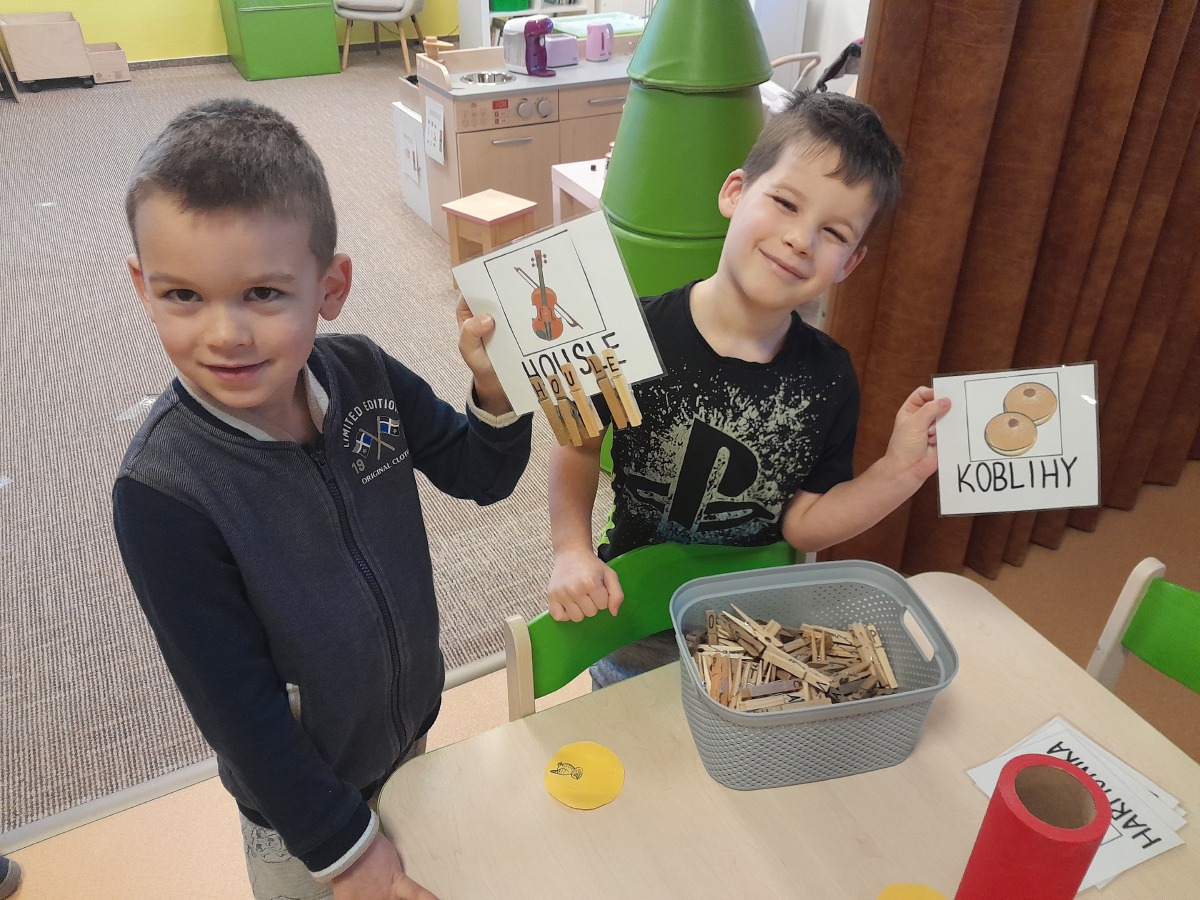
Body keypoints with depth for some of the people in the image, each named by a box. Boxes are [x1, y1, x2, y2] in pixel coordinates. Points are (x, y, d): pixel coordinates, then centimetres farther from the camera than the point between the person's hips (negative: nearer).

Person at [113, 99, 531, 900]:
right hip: (298, 799, -4)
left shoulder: (363, 375, -18)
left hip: (414, 714, 4)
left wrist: (496, 388, -26)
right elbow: (231, 702, -22)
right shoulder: (162, 494, -30)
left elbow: (482, 477, -5)